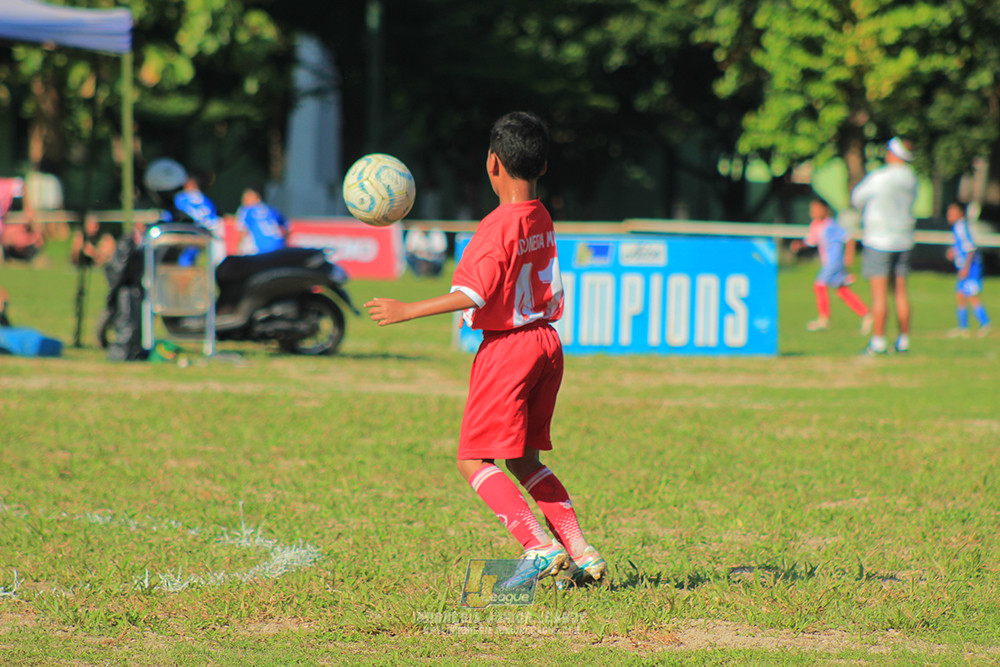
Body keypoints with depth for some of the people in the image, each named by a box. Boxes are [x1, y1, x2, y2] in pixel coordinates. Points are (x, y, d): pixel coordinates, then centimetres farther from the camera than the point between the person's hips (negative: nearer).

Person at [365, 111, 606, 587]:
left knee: (473, 462, -3)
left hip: (507, 347, -8)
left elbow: (471, 295, -23)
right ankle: (580, 554, 9)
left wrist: (407, 311, -20)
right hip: (546, 342, 8)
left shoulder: (498, 227, -17)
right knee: (523, 458, 16)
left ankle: (539, 547, -15)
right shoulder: (541, 219, 8)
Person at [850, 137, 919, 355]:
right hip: (903, 239, 6)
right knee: (901, 292, 10)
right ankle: (904, 340, 11)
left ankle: (878, 342, -6)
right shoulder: (911, 180, 5)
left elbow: (857, 199, -3)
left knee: (879, 293, -5)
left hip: (879, 240, -6)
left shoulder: (879, 177, -14)